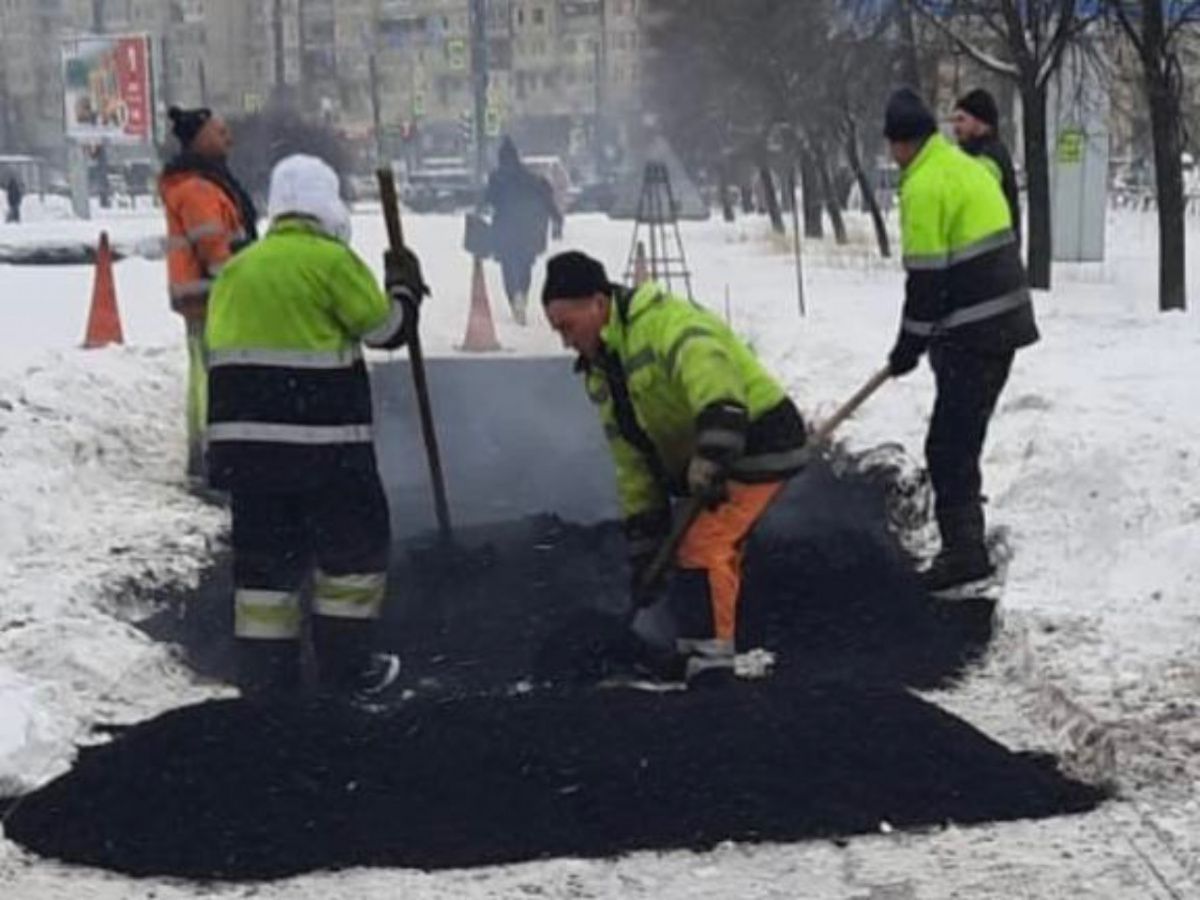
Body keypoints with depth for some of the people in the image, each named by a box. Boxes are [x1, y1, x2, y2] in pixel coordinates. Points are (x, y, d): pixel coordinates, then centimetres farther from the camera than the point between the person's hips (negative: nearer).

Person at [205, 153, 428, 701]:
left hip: (242, 436, 6)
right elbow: (385, 328, -4)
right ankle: (347, 667, 12)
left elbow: (221, 346, 15)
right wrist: (406, 287, 16)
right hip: (322, 436, -6)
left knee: (264, 551, 13)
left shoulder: (237, 268, 13)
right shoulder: (330, 260, -8)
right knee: (354, 545, 9)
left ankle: (263, 671, 15)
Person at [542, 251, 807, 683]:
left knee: (702, 546, -15)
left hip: (757, 442, -10)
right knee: (714, 548, 16)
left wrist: (710, 459, -52)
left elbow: (709, 374, -42)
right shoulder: (602, 372, 9)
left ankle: (710, 658, -7)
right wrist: (643, 548, 8)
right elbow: (633, 458, 11)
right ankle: (697, 647, 29)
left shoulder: (664, 323, -22)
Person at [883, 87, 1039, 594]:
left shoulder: (925, 186, -15)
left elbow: (926, 277, -17)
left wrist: (909, 346, -7)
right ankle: (964, 546, 34)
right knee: (961, 441, 21)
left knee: (949, 447, -6)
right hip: (1003, 322, 10)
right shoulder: (969, 168, 15)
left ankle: (964, 550, -6)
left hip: (973, 334, -10)